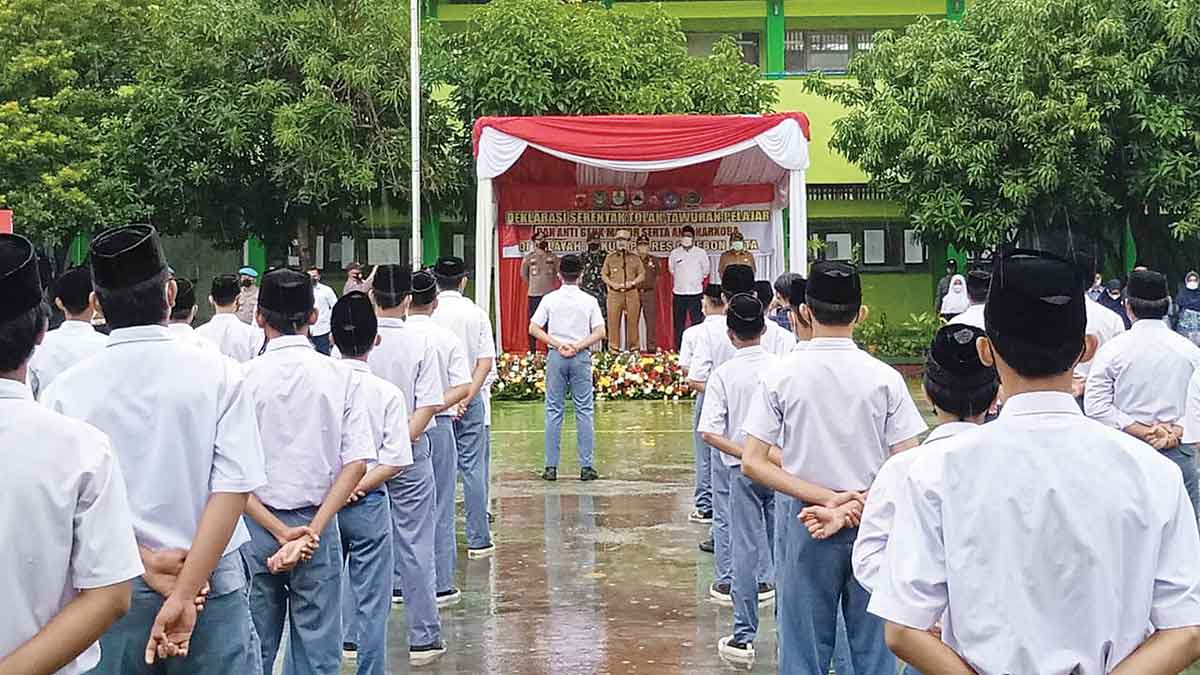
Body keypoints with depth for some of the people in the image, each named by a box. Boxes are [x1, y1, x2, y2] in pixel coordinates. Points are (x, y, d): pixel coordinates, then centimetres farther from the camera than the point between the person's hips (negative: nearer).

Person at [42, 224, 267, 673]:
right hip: (213, 583, -1)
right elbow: (233, 488, -14)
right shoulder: (220, 376, -6)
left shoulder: (64, 391, -3)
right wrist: (184, 593, -14)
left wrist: (147, 564, -10)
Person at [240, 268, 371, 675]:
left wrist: (279, 532, -9)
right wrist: (311, 530, -11)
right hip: (318, 524, 0)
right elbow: (356, 464, -10)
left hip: (256, 527, 0)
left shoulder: (243, 378, -7)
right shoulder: (340, 377, -4)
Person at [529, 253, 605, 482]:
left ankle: (551, 467, 5)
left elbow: (534, 329, -3)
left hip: (556, 357, 1)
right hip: (581, 357, 0)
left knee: (553, 411, 5)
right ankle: (586, 466, 3)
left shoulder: (550, 299, 0)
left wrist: (558, 345, -5)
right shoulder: (589, 301, -1)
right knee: (584, 411, 4)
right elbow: (600, 332, -6)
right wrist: (577, 347, -6)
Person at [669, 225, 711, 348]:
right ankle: (679, 350, 11)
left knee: (697, 323, -4)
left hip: (696, 293, -2)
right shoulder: (674, 253, 3)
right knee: (678, 325, 5)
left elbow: (706, 270, 13)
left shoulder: (701, 253, 0)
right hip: (679, 294, 2)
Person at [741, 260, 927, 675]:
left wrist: (826, 499, -12)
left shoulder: (781, 376, -7)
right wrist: (857, 504, -9)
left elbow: (752, 463, -10)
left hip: (804, 523, 0)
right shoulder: (885, 378, -6)